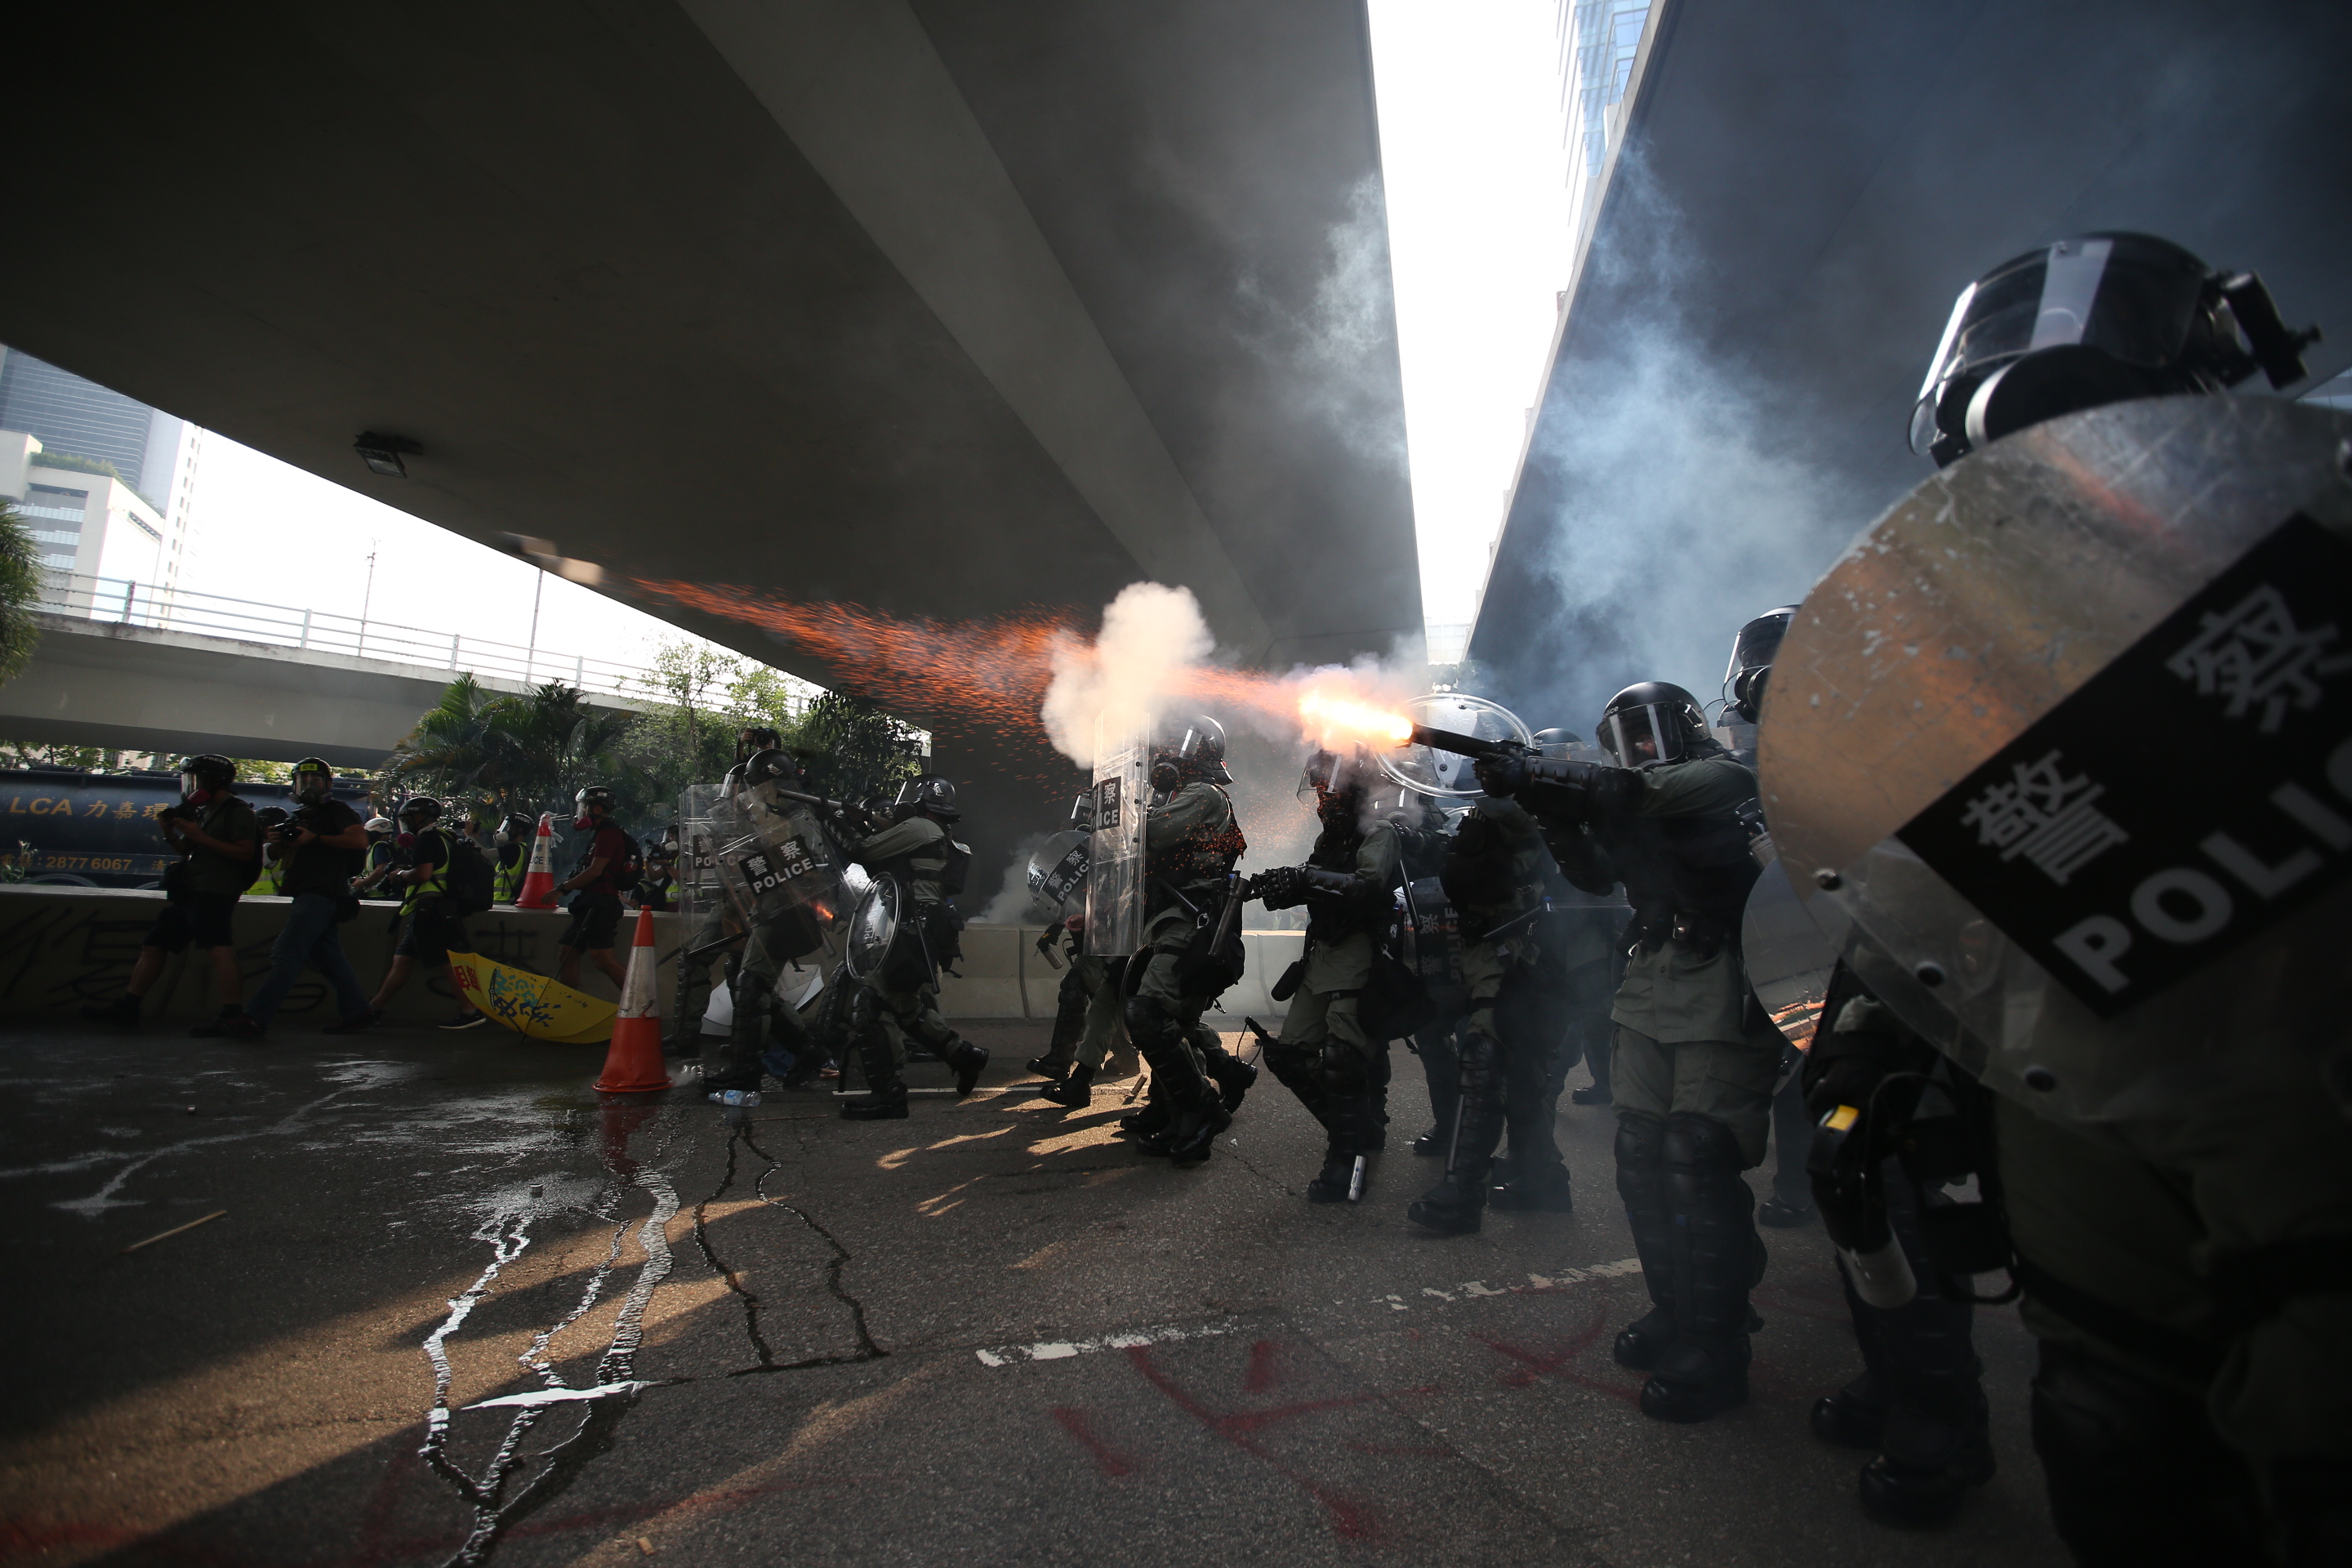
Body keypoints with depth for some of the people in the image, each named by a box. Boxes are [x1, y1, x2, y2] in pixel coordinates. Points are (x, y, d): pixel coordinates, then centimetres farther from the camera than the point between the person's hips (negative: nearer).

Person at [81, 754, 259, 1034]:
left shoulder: (238, 811, -7)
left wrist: (200, 837, -17)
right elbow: (188, 851, 27)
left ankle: (233, 1017, -26)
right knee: (153, 946, 15)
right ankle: (126, 1008, 24)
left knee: (218, 950, -21)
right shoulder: (203, 812, 22)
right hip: (188, 893, 11)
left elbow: (245, 853, -18)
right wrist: (170, 834, 9)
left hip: (214, 894, -11)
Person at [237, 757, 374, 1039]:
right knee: (329, 957, 9)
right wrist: (276, 842, 2)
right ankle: (358, 1011, 13)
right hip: (307, 895, 9)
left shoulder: (336, 810, -1)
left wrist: (316, 838, -18)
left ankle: (256, 1019, -19)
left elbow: (360, 839, -17)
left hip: (321, 893, -9)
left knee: (286, 955, -15)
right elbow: (274, 856, 25)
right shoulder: (297, 816, 25)